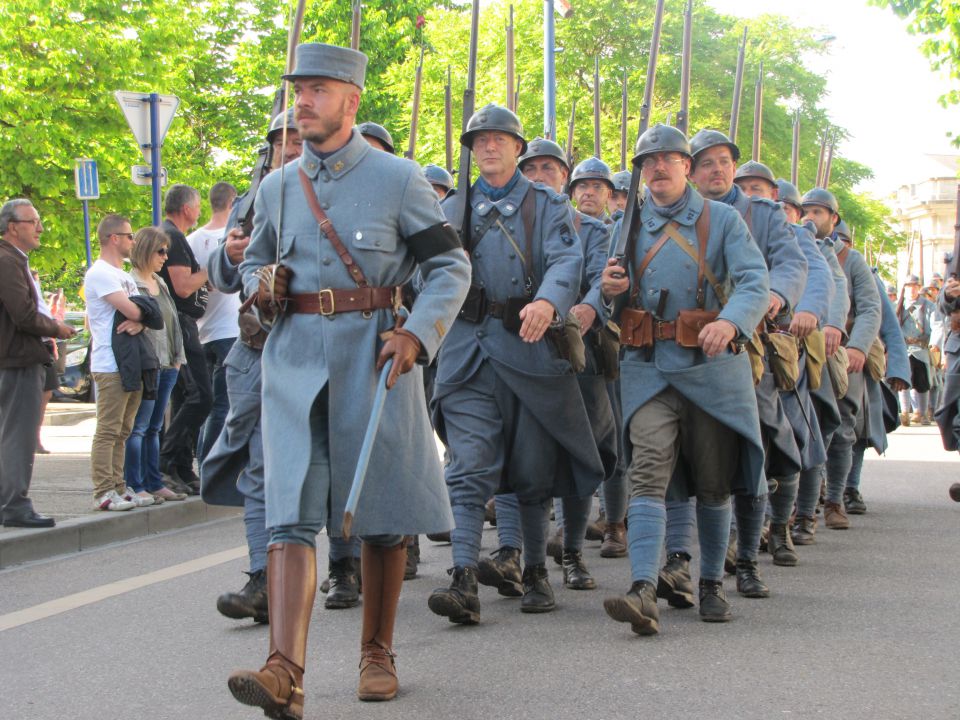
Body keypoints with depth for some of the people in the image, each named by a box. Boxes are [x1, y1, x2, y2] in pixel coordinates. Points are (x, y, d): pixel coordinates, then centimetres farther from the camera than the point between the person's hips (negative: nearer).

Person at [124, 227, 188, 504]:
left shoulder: (160, 284, 18)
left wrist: (177, 357, 16)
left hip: (166, 365, 8)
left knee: (154, 428, 12)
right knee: (138, 427, -6)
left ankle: (155, 484, 16)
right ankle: (135, 486, -3)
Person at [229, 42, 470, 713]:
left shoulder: (398, 179, 0)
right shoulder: (277, 188, 11)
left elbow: (451, 265, 0)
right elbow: (254, 260, 25)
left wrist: (418, 333, -16)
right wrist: (261, 283, 0)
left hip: (373, 357, -2)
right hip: (295, 361, 2)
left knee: (383, 511, 7)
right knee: (291, 512, -12)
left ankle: (378, 653, 24)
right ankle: (286, 674, -21)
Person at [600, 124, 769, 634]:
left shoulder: (722, 220, 3)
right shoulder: (626, 228, 13)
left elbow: (756, 283, -11)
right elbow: (616, 310, 20)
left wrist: (729, 322, -32)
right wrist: (610, 291, -6)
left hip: (711, 366, -1)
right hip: (647, 367, 1)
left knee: (713, 483, 8)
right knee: (648, 472, -15)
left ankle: (711, 584, 25)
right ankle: (643, 592, -26)